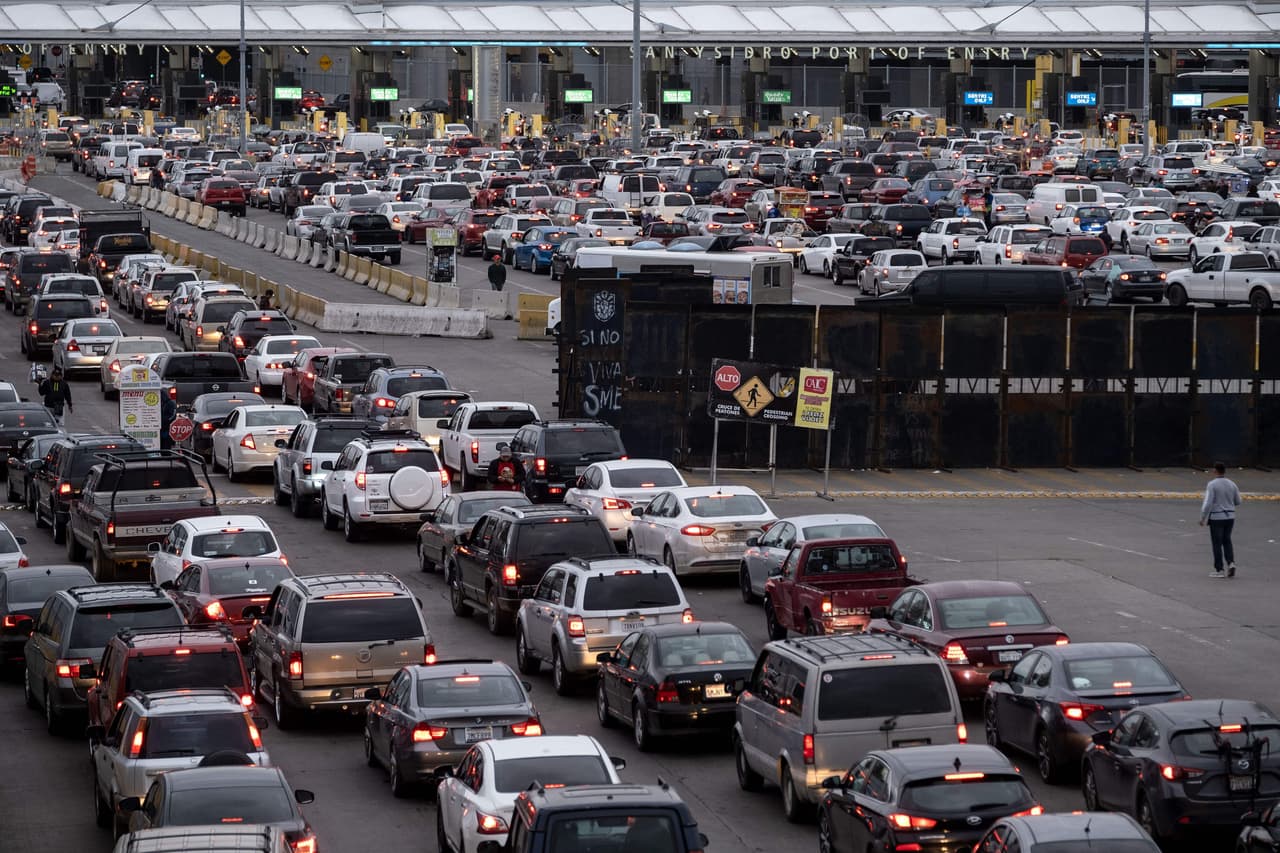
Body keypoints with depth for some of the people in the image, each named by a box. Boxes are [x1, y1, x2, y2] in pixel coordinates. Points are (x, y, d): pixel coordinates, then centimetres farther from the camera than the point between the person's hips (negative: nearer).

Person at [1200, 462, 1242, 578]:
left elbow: (1207, 503, -19)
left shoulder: (1212, 485, -14)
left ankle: (1219, 570, 6)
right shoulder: (1232, 485, 3)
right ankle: (1231, 563, 0)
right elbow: (1237, 502, 12)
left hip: (1216, 518, -5)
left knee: (1217, 544, 4)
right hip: (1229, 517, 5)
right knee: (1227, 541, 17)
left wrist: (1202, 518, -9)